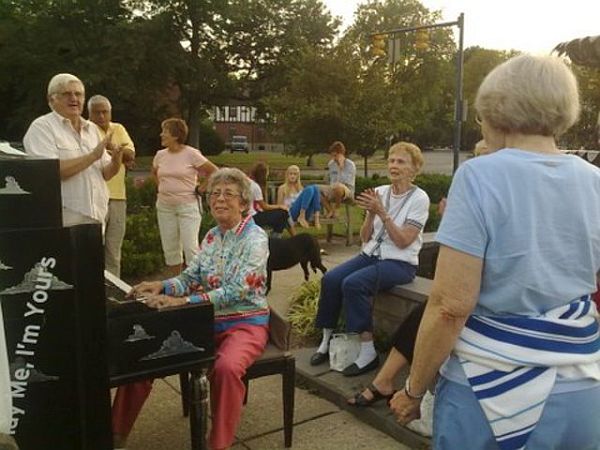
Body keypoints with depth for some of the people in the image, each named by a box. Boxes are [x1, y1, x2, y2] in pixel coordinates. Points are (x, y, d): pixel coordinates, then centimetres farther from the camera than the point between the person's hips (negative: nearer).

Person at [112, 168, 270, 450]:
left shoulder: (255, 239, -14)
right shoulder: (211, 237, 8)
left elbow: (236, 291, -25)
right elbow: (190, 278, 5)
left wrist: (183, 301, -34)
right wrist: (161, 287, -17)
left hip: (245, 323, -6)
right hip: (208, 321, 7)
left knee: (226, 367, -38)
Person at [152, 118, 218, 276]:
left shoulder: (191, 154, -10)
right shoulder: (160, 155, 6)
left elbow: (214, 172, -5)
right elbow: (154, 172, 28)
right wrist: (162, 187, 15)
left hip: (188, 206, -6)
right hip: (164, 207, 6)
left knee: (190, 247, -10)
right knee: (170, 248, 10)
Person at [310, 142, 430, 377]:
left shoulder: (419, 198, -7)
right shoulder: (380, 192, 7)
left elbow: (403, 241, -14)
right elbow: (365, 238, 7)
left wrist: (382, 212, -19)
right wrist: (371, 214, -11)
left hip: (400, 263, -5)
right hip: (371, 254, 6)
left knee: (353, 284, -29)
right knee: (330, 279, -19)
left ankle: (368, 352, -19)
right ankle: (327, 340, -4)